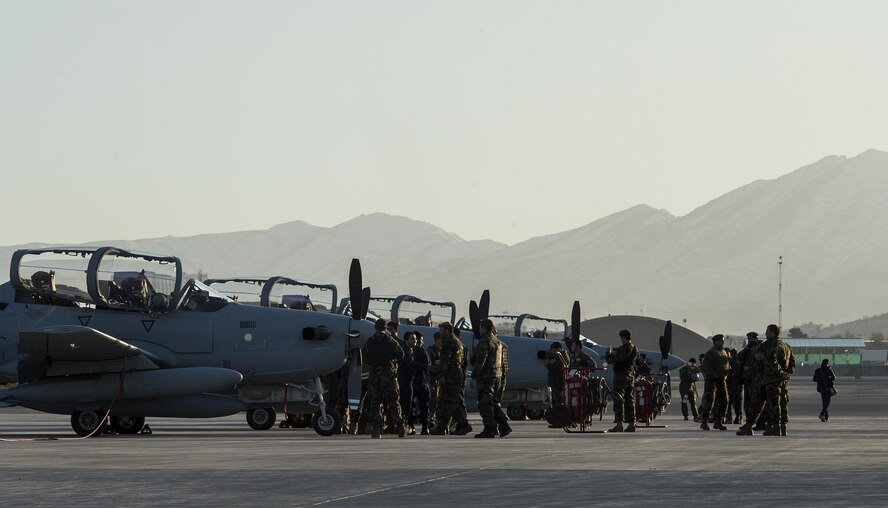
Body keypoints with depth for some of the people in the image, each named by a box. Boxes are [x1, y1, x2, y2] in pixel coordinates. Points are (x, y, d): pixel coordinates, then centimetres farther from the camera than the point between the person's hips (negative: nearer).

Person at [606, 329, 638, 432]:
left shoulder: (623, 349, -17)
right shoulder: (635, 349, 8)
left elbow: (611, 360, -17)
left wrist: (609, 353, 4)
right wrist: (615, 354, 24)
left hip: (621, 375, -8)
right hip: (631, 375, 8)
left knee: (618, 400, -7)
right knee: (630, 400, 11)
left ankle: (619, 423, -13)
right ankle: (631, 424, 11)